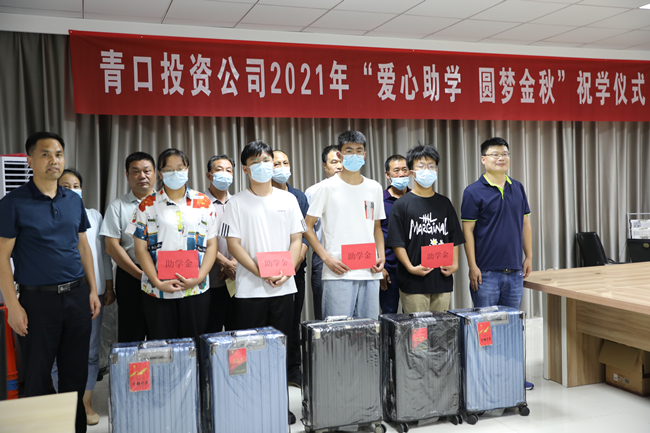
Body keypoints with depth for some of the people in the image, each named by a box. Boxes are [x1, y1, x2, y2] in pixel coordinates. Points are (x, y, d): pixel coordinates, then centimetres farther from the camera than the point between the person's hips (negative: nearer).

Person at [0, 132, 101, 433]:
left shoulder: (74, 201, 8)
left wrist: (92, 290, 10)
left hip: (77, 296, 4)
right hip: (38, 300, -4)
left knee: (76, 373, 13)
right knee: (38, 376, 8)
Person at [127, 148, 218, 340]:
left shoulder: (204, 203, 7)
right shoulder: (147, 205, 4)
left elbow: (211, 245, 4)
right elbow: (141, 248, 0)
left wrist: (198, 278, -10)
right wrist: (158, 283, -11)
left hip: (196, 290, 1)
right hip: (157, 292, 0)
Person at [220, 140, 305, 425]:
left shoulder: (288, 199, 8)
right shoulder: (237, 202, 1)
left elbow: (296, 239, 7)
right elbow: (233, 244, -4)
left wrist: (286, 271, -9)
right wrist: (260, 271, -15)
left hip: (284, 287, 2)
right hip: (250, 289, -2)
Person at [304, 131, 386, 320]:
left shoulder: (374, 188, 12)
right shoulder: (328, 187, -1)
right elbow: (307, 227, -1)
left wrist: (381, 256, 4)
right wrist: (327, 258, -12)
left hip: (370, 273, 4)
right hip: (338, 273, -4)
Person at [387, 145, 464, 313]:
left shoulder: (444, 203, 13)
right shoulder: (402, 204, 0)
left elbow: (454, 238, 15)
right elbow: (397, 243, -5)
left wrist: (455, 264, 2)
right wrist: (411, 268, -16)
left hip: (442, 280, 4)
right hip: (414, 282, -4)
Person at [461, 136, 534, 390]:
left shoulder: (517, 189, 10)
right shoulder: (474, 192, -6)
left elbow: (525, 224, 15)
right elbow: (467, 230, -8)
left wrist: (529, 257, 10)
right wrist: (472, 266, -13)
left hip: (514, 271, 5)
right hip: (487, 272, -5)